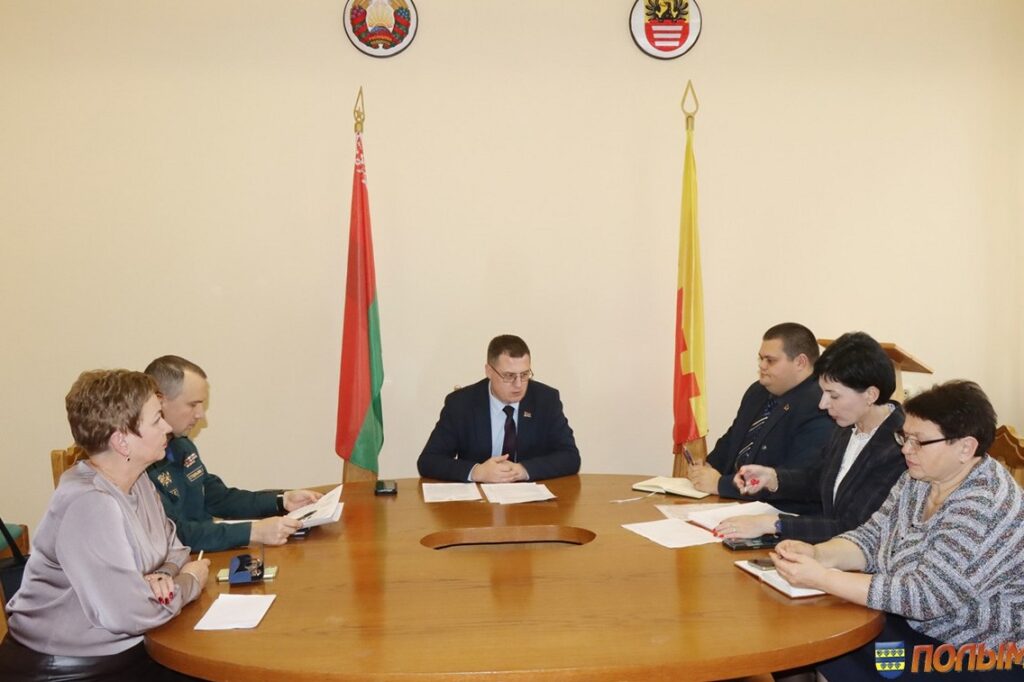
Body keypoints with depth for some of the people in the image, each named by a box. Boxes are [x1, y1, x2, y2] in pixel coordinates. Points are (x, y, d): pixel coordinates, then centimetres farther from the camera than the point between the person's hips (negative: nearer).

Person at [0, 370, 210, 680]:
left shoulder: (136, 480, 3)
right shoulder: (89, 503, -26)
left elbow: (172, 547, 11)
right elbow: (127, 612, -29)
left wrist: (164, 577, -12)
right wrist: (190, 581, -11)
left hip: (121, 650, 8)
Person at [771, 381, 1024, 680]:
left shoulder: (986, 509, -26)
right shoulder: (919, 479, 0)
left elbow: (923, 595, -30)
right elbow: (872, 538, 2)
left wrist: (820, 578, -31)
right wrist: (816, 554, -19)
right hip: (916, 626, 7)